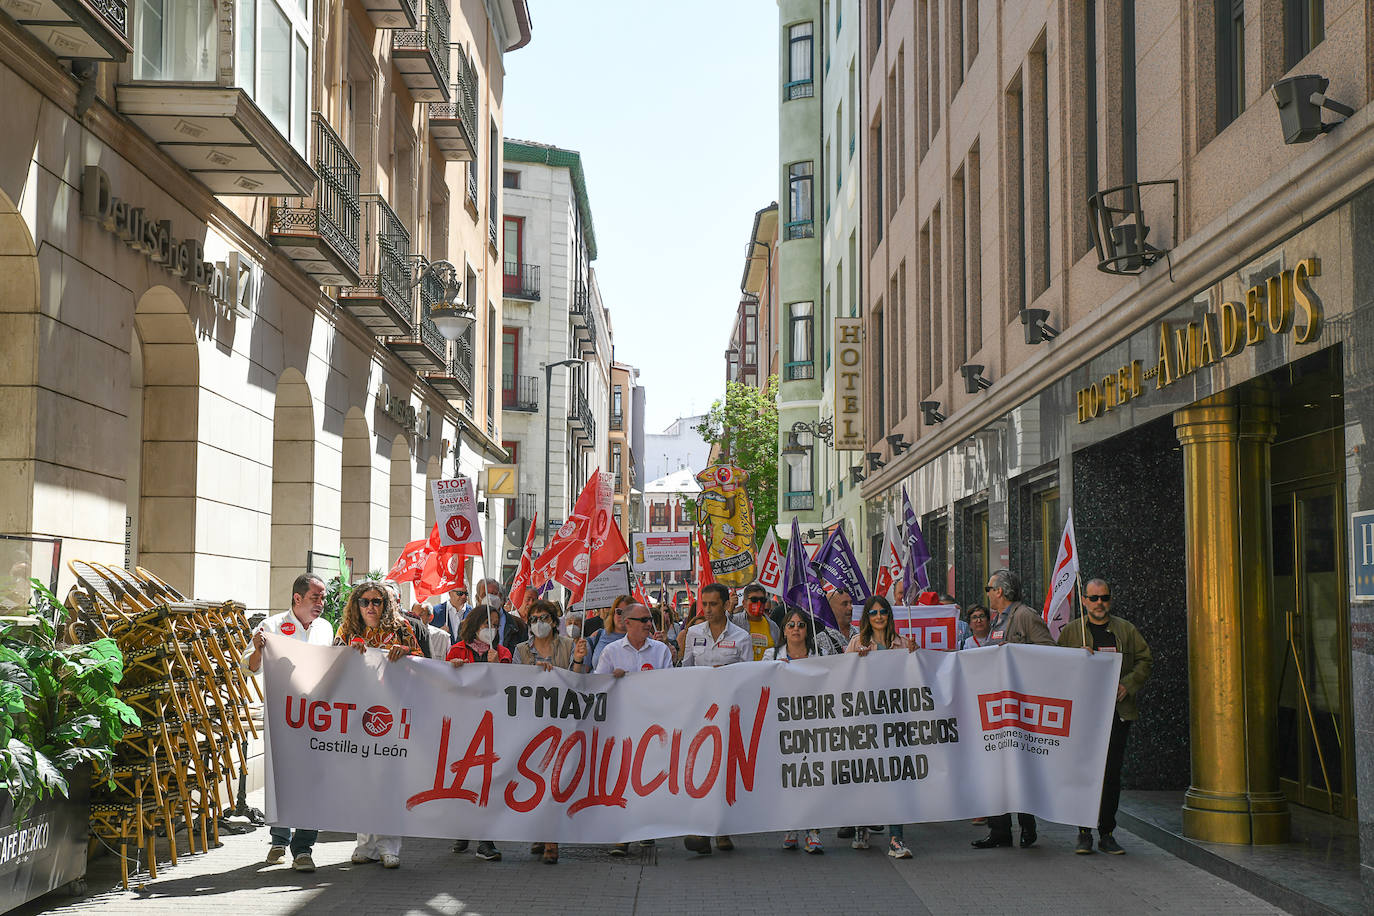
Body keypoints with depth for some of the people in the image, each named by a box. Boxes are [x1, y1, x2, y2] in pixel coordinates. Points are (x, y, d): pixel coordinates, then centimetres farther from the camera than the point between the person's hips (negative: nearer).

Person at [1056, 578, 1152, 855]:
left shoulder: (1126, 630, 11)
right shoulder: (1070, 631, 8)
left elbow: (1145, 660, 11)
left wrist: (1128, 685, -5)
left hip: (1117, 711, 1)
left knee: (1112, 773, 2)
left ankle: (1106, 833, 10)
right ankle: (1084, 832, 6)